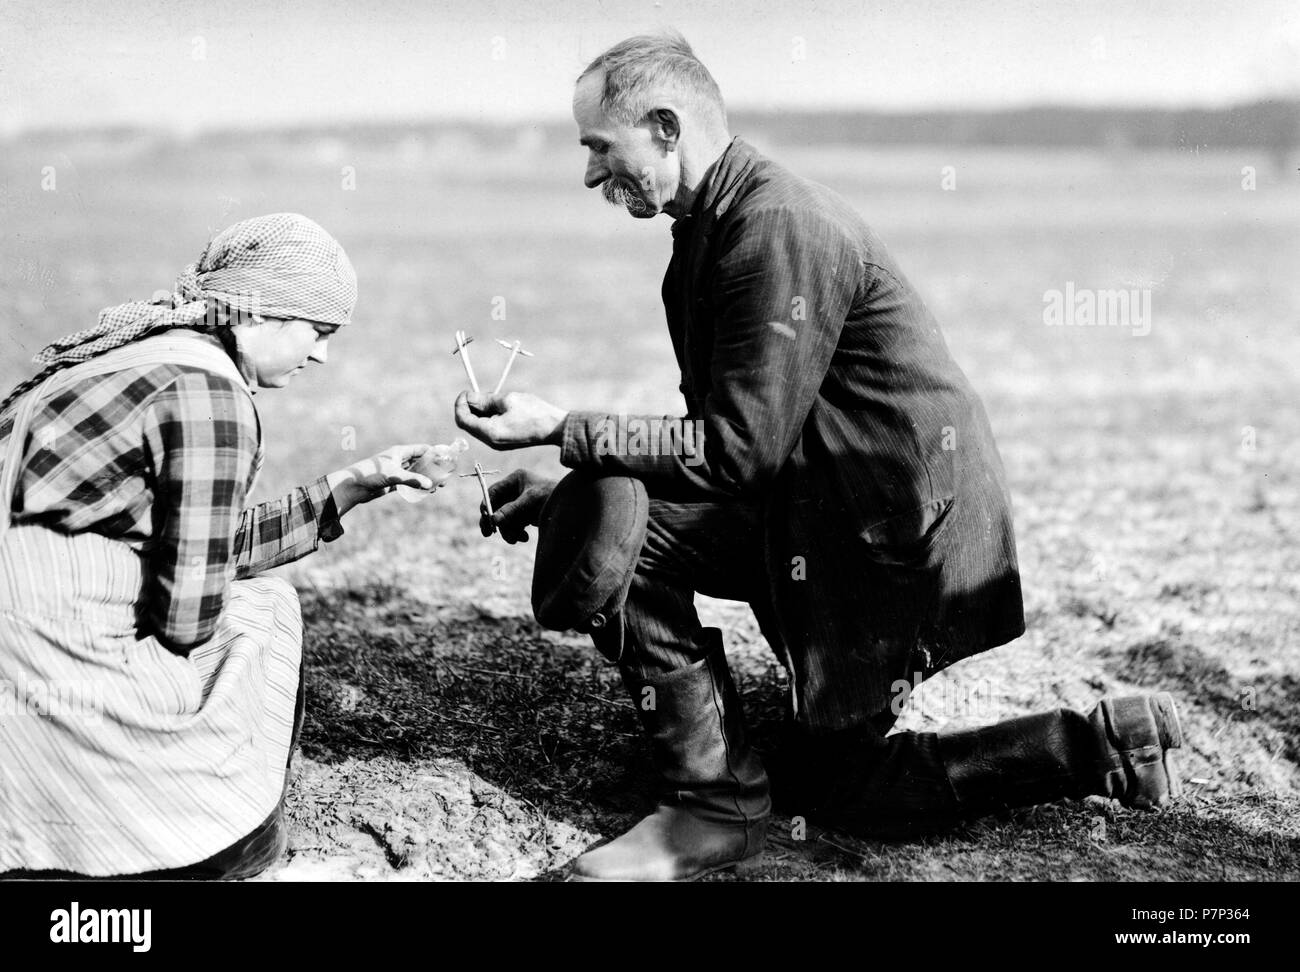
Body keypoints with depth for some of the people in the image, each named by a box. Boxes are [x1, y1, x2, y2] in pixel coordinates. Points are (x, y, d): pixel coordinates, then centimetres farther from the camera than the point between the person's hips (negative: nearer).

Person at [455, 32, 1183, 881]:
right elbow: (717, 436, 12)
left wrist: (564, 428, -20)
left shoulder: (780, 226, -22)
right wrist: (572, 488, 3)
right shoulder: (717, 223, 9)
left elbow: (738, 452, -24)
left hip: (900, 533, -9)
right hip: (824, 506, 10)